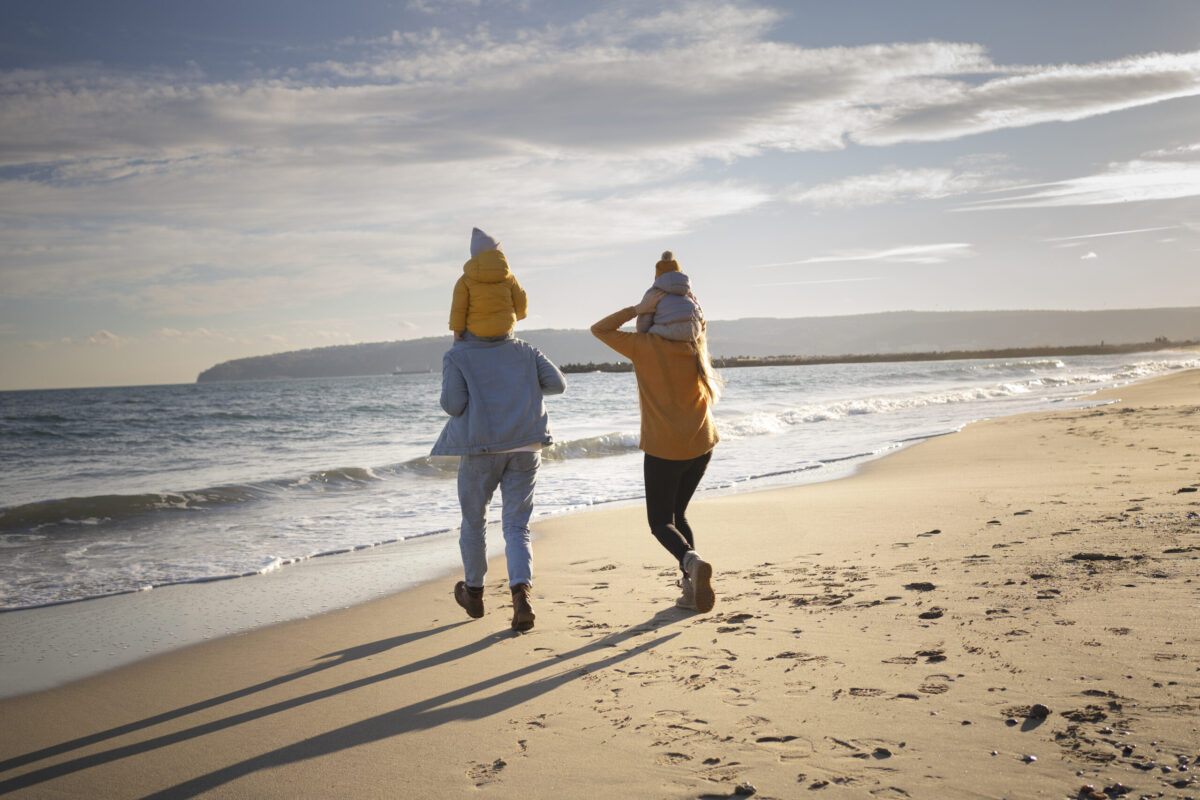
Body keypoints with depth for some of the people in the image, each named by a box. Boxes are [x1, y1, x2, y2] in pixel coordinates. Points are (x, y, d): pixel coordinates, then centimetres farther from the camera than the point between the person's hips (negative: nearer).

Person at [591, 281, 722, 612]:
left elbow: (599, 329, 1)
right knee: (678, 514, 20)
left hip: (663, 449, -5)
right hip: (701, 445, 5)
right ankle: (690, 587, 10)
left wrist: (638, 309, -6)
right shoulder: (694, 346, 1)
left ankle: (692, 561, -23)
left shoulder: (644, 346, -11)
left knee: (660, 522, 7)